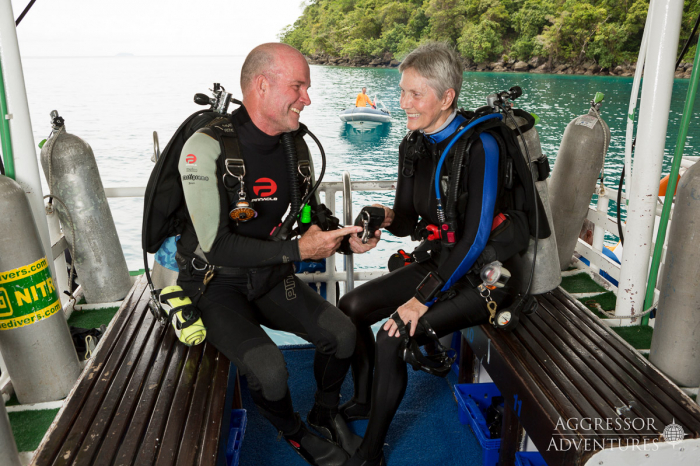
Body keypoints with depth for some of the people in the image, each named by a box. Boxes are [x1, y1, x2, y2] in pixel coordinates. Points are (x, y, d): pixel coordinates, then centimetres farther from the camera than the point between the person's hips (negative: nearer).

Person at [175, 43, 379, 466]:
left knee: (343, 333, -9)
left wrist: (347, 237, -9)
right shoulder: (208, 148, -23)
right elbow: (216, 245, -25)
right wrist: (296, 251, -25)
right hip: (216, 284, -6)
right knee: (269, 368, -25)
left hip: (269, 278, 6)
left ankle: (326, 414, 23)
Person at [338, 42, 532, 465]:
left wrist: (424, 298, -23)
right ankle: (363, 400, 24)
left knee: (393, 339, -22)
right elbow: (409, 221, 7)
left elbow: (476, 237, -24)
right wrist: (389, 217, -18)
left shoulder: (479, 146, -22)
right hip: (441, 260, 8)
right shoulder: (413, 145, 1)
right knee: (352, 307, 0)